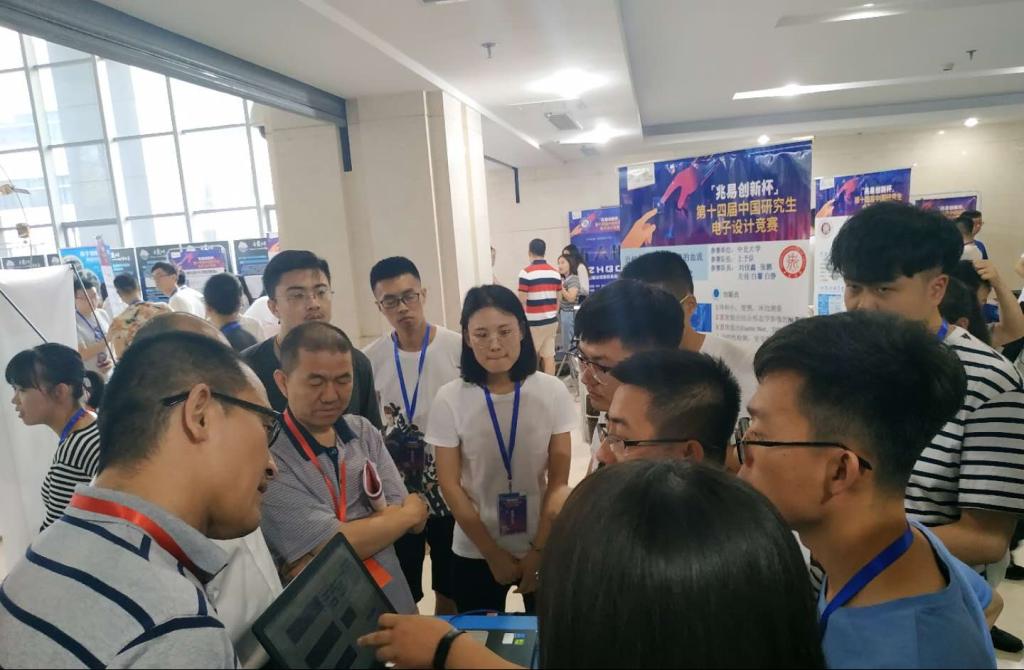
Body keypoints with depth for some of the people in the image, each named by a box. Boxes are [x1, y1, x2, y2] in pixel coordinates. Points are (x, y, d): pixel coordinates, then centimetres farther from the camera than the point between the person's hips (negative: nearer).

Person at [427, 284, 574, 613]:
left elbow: (559, 480, -6)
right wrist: (493, 554, -7)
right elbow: (450, 484, -8)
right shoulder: (450, 399, -13)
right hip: (475, 553, 0)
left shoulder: (553, 392, -11)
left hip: (545, 547, 0)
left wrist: (538, 550, -8)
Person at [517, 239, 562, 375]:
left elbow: (522, 302, -11)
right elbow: (557, 300, 11)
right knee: (549, 356, 7)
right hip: (551, 321, 5)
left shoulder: (526, 273, -11)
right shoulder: (555, 273, 6)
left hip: (533, 322, -5)